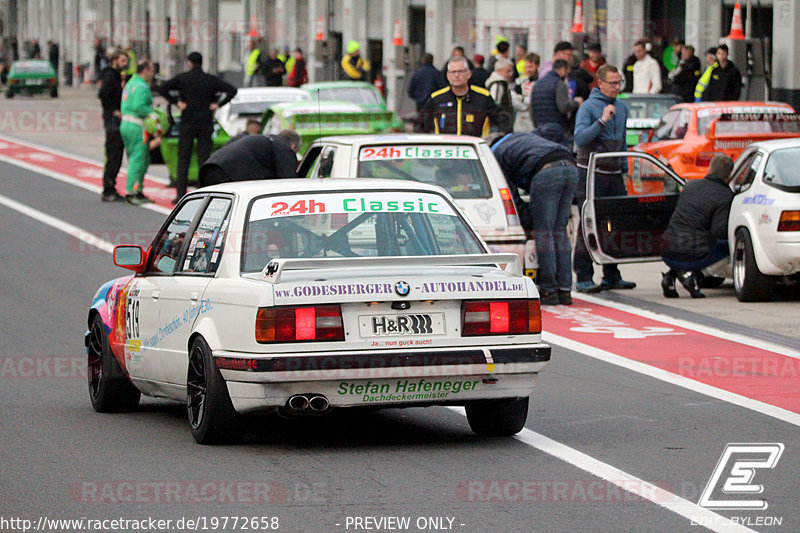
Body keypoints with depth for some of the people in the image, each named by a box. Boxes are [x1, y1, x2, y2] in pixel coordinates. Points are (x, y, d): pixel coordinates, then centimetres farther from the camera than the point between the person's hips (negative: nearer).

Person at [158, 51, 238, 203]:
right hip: (206, 125, 1)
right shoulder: (211, 79, 4)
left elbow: (163, 88, -10)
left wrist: (176, 102, -4)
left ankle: (180, 194, -2)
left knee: (183, 160, 4)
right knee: (203, 159, 3)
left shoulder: (182, 78, 0)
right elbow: (232, 90, -1)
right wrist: (218, 104, 1)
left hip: (187, 123, -1)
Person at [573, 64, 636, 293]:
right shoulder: (588, 107, -8)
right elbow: (579, 138, -20)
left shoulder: (621, 107, 14)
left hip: (614, 174, 7)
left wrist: (624, 169, 20)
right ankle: (584, 278, -8)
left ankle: (612, 276, 12)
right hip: (591, 173, -7)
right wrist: (602, 121, -28)